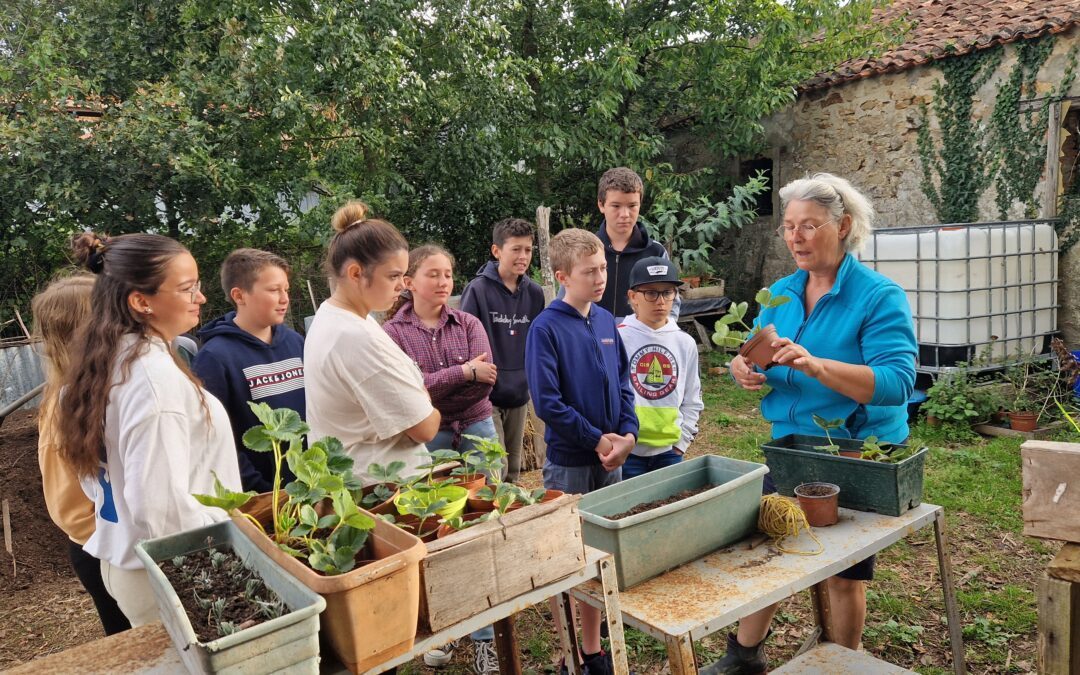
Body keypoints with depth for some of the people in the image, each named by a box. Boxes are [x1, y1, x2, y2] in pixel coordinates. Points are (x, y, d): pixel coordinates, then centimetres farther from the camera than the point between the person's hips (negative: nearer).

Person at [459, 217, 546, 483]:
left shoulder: (534, 293, 5)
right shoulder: (478, 289, -10)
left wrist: (532, 381, 14)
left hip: (519, 395, 5)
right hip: (486, 395, -5)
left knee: (513, 473, 15)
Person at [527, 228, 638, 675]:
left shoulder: (606, 321, 5)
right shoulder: (546, 328, -13)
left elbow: (623, 383, 10)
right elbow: (547, 402, -16)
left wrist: (627, 433, -4)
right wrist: (596, 439, -14)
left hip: (611, 457, 6)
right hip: (568, 462, -6)